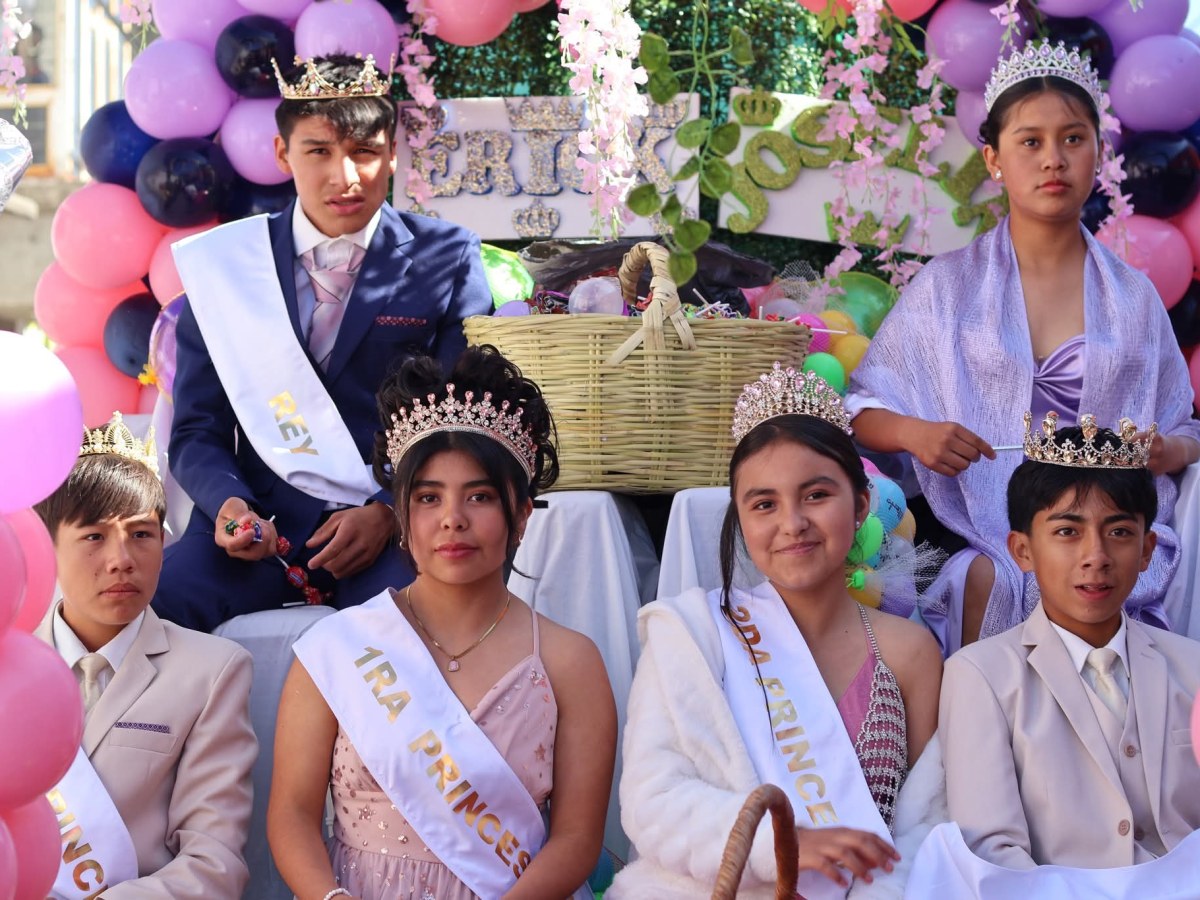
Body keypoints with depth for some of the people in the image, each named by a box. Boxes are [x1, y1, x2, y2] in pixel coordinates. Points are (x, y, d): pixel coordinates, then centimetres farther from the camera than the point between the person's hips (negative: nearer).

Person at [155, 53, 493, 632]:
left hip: (396, 527, -2)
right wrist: (229, 503, -11)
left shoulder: (446, 259, 7)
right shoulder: (224, 263, 11)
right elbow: (197, 431, 12)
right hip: (259, 521, 2)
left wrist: (388, 512, -13)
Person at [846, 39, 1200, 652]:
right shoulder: (948, 286, 9)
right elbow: (859, 410, 9)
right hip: (980, 537, -1)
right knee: (986, 582, -34)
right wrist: (912, 433, -12)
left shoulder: (1133, 297, 13)